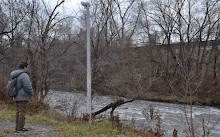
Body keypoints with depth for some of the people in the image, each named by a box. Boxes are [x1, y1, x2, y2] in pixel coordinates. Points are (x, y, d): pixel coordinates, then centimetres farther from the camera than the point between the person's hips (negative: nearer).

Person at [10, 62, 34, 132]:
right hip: (23, 97, -9)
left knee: (18, 112, 12)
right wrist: (31, 93, -7)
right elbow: (27, 87, -23)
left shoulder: (17, 75, 12)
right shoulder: (24, 75, -18)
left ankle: (17, 127, 16)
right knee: (22, 112, -4)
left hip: (17, 97, 9)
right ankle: (20, 128, -1)